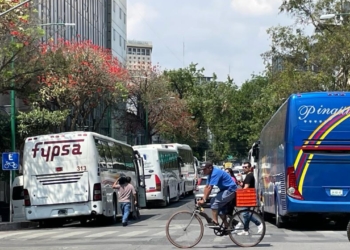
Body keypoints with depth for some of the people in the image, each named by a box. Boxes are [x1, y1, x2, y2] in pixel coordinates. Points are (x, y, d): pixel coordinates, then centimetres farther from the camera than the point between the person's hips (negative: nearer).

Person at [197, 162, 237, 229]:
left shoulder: (215, 173, -23)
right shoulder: (211, 174, 8)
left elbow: (209, 188, -26)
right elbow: (206, 187, 10)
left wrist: (204, 200, -24)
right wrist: (203, 199, 1)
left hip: (230, 190, -11)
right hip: (225, 190, 11)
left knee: (214, 201, -20)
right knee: (220, 208, 11)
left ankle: (215, 222, -21)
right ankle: (227, 226, 18)